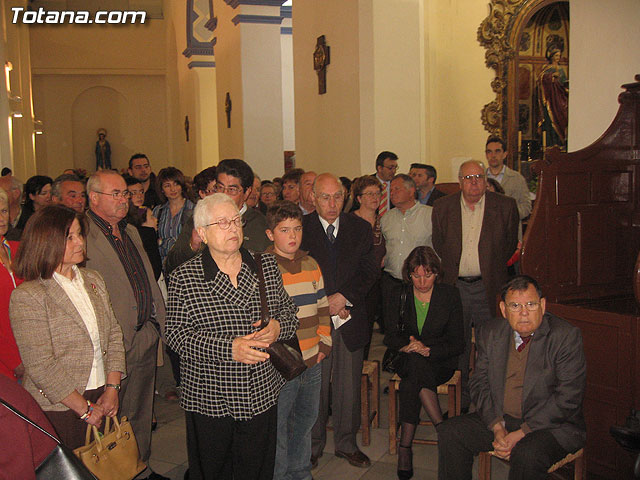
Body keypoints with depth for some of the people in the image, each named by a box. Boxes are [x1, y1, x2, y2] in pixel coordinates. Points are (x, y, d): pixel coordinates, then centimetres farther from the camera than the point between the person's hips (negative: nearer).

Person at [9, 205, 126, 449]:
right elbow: (40, 365, -16)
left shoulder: (93, 279, 8)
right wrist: (84, 409, -13)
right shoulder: (28, 296, -12)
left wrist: (112, 388, -3)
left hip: (102, 398, 5)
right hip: (59, 408, -5)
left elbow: (113, 333, 8)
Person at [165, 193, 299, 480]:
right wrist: (230, 348, -23)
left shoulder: (267, 266, 5)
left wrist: (278, 327, -14)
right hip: (209, 401, -2)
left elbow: (289, 312, 10)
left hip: (262, 397, 3)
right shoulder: (183, 278, -6)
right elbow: (177, 335, -12)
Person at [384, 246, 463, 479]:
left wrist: (428, 350, -18)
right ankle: (443, 430, -32)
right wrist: (408, 345, -15)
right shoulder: (399, 295, 3)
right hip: (406, 360, 2)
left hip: (440, 361, -2)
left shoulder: (450, 295, -1)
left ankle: (405, 446, -25)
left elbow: (457, 344, -2)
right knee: (414, 362, -36)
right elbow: (390, 336, 7)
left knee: (411, 380, -34)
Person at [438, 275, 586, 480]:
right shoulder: (490, 333, 2)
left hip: (551, 425, -4)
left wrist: (522, 433, -20)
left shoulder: (566, 336, -12)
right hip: (500, 419, 5)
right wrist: (497, 427, -13)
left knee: (527, 454, -33)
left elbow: (568, 398, -16)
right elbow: (480, 383, 4)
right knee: (450, 431, -11)